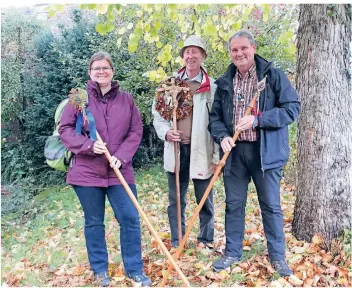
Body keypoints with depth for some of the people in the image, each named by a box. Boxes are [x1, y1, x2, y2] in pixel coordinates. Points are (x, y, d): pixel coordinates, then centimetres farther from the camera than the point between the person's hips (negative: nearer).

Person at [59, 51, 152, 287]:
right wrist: (89, 145, -16)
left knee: (130, 219, 0)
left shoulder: (126, 99, 4)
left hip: (118, 171, 1)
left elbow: (136, 131, 3)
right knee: (94, 222, 11)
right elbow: (65, 129, -1)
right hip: (87, 171, -1)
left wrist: (122, 156, -11)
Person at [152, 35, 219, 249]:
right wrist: (165, 132, -10)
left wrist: (217, 156, -9)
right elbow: (158, 114, 9)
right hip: (177, 149, 3)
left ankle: (206, 240, 28)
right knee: (176, 199, 12)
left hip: (201, 150, -2)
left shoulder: (212, 87, -4)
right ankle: (176, 242, 26)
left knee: (205, 200, 11)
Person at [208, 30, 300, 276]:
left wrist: (257, 120, -18)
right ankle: (232, 253, 26)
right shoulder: (225, 82, 10)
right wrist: (222, 136, -11)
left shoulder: (274, 76, -1)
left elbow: (292, 108, -7)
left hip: (265, 151, -3)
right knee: (234, 205, 11)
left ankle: (278, 256, 22)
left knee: (271, 206, 7)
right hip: (234, 152, 3)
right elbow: (215, 116, 11)